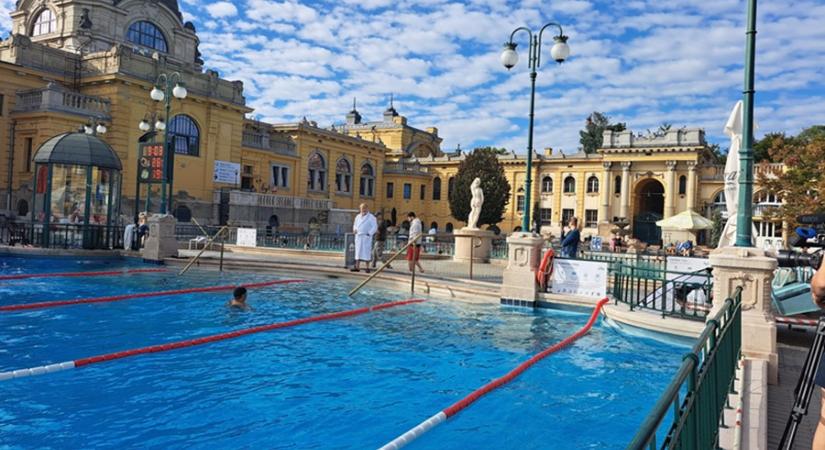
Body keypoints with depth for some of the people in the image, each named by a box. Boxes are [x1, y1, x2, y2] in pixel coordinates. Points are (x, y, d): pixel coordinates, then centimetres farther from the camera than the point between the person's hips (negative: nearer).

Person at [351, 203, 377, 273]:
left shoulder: (371, 217, -3)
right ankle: (357, 267, 7)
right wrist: (354, 229, 7)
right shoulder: (358, 217, 16)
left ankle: (367, 267, 1)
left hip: (366, 237, -6)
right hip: (358, 236, 6)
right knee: (358, 251, 5)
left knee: (366, 252, -5)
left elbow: (375, 227, -7)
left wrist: (369, 234, -15)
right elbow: (355, 224, 28)